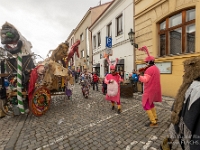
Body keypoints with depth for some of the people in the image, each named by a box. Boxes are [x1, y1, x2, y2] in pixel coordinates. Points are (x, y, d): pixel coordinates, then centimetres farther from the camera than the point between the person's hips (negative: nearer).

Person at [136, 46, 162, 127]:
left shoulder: (150, 69, -21)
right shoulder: (156, 68, 11)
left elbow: (145, 80, -26)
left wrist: (139, 75, -13)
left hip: (150, 90, -10)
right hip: (154, 89, 10)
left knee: (146, 105, -2)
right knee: (150, 103, 25)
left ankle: (153, 122, 5)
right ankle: (155, 118, 35)